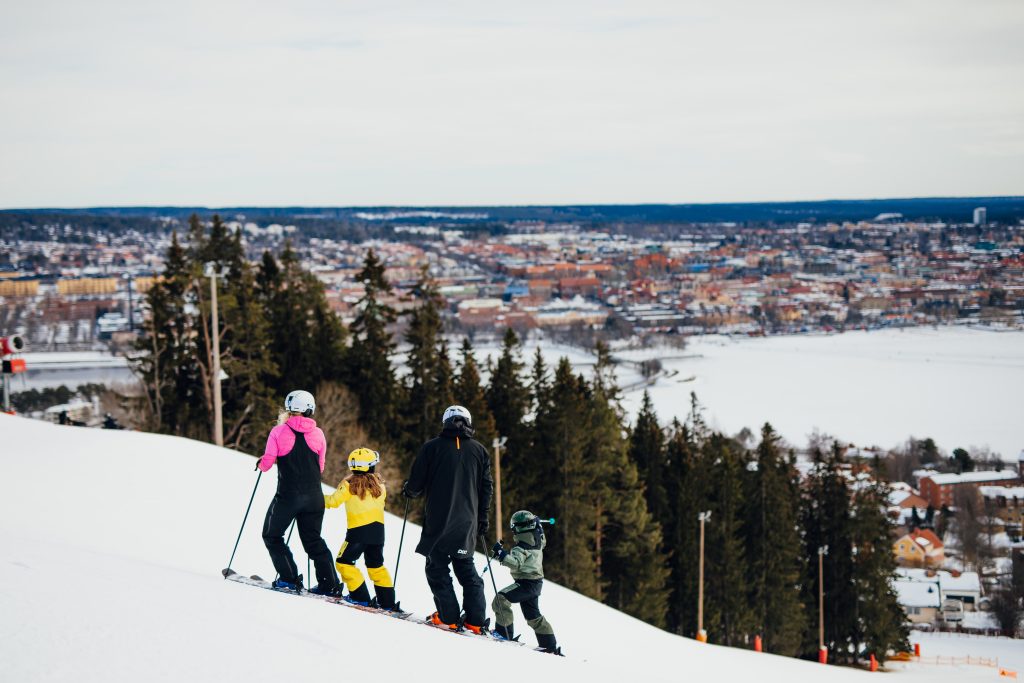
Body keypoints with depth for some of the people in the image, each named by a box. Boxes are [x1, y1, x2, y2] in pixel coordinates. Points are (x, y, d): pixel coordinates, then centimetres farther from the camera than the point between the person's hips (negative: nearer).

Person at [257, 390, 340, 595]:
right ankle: (329, 584, 9)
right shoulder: (318, 434, 3)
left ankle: (289, 579, 5)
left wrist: (260, 463, 17)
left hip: (288, 495, -4)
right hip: (314, 497, 4)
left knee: (272, 536, 14)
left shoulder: (279, 432, -7)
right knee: (313, 540, 16)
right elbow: (320, 468, 10)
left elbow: (266, 464, -6)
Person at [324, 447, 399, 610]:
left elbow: (334, 501, -6)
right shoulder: (379, 483, 5)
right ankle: (387, 601, 15)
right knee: (376, 565, 18)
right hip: (378, 529, 6)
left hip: (359, 529, -6)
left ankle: (360, 597, 2)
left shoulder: (350, 484, -8)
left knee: (344, 561, 7)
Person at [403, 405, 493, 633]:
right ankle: (476, 620, 6)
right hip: (467, 523, 4)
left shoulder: (432, 447, -3)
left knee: (438, 567, 4)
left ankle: (448, 617, -5)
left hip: (438, 520, -4)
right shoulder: (479, 451, 7)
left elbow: (416, 484, -3)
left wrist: (408, 491, 21)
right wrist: (482, 519, 20)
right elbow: (486, 488, 10)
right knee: (467, 568, 13)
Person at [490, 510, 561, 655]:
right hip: (536, 583, 10)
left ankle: (504, 632, -22)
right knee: (533, 616, 20)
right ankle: (550, 645, 25)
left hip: (526, 583, -10)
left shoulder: (522, 547, -19)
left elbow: (515, 563, -30)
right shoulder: (538, 541, 7)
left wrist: (501, 554, -35)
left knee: (501, 599, -18)